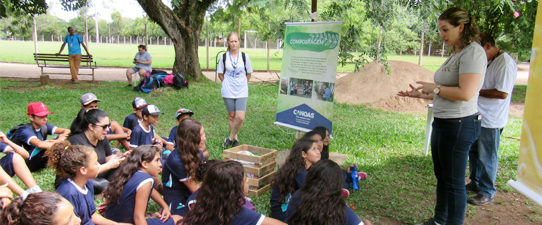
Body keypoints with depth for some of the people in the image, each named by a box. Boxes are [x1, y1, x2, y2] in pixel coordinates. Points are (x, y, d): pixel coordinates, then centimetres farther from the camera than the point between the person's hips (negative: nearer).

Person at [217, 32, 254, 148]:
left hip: (242, 92, 0)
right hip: (228, 91, 1)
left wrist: (242, 84, 10)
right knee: (231, 116, 9)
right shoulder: (224, 57, 1)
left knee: (240, 118, -11)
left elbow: (249, 73, 11)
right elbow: (220, 74, 10)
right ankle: (235, 139, 25)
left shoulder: (244, 56, 1)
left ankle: (230, 138, 8)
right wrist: (228, 84, 6)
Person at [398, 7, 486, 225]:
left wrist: (435, 88, -13)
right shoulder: (456, 53, 14)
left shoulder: (473, 52, -15)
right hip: (443, 123, 10)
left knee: (454, 181, 1)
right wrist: (422, 94, 13)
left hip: (459, 125, -10)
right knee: (441, 176, 20)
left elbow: (465, 93, -25)